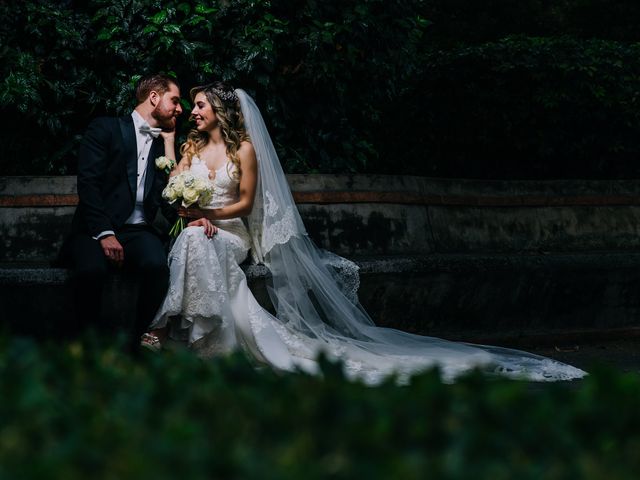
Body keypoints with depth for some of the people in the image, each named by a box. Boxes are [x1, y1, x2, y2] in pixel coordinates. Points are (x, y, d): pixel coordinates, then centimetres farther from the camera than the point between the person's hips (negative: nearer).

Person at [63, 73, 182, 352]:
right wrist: (104, 233, -17)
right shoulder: (105, 129, 6)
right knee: (91, 269, -36)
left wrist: (169, 140, 9)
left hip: (138, 231, 3)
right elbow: (88, 183, -6)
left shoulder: (163, 143, 21)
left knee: (157, 265, -32)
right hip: (95, 229, -3)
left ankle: (140, 344, -19)